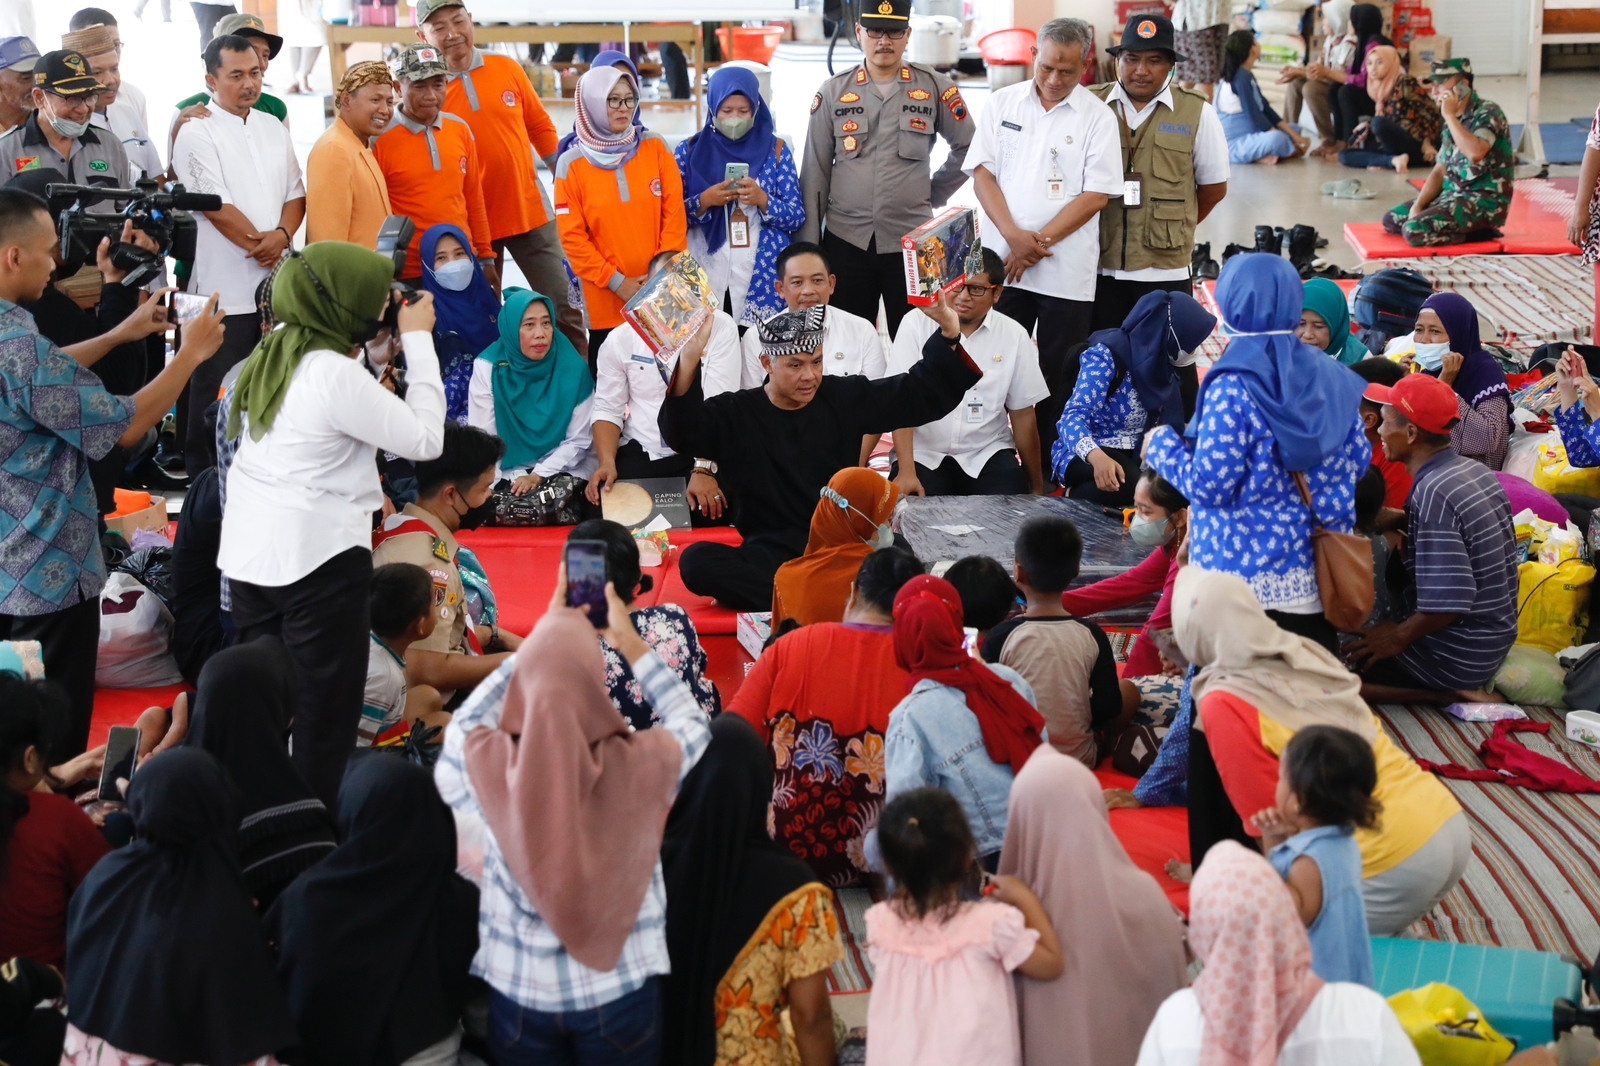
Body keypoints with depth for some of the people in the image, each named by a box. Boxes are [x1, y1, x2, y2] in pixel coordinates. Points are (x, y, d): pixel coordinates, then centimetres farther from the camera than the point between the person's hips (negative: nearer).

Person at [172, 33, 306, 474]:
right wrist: (262, 246, -9)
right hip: (225, 289, -6)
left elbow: (295, 193, 11)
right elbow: (217, 208, -14)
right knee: (217, 399, -2)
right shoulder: (197, 134, -8)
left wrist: (281, 236, -9)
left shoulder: (273, 128, 13)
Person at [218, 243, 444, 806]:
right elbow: (425, 439, -16)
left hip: (249, 550, 8)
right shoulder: (336, 374, -20)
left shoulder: (270, 352, 5)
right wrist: (418, 340, -9)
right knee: (325, 709, 3)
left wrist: (390, 346, 6)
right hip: (319, 556, -8)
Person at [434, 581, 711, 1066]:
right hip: (620, 991, -1)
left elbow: (466, 721, 6)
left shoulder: (486, 767, -19)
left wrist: (543, 638, 6)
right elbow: (691, 720, 3)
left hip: (519, 992, 1)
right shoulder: (641, 765, -20)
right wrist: (631, 644, 8)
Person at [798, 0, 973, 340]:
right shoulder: (834, 91, 4)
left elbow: (968, 147, 14)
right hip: (845, 240, 1)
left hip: (912, 240, -1)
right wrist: (808, 245, 2)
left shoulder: (934, 87, 2)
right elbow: (815, 172, 4)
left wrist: (936, 193, 8)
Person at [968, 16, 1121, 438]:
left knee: (1059, 379, 3)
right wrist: (1014, 237, -12)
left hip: (1067, 273, -2)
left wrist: (1041, 242, -12)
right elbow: (982, 174, 2)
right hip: (1002, 264, 2)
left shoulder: (1097, 117, -2)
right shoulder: (1002, 103, 5)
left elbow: (1097, 195, -6)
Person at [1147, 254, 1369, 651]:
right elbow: (1358, 461, 11)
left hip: (1244, 570, -6)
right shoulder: (1330, 378, 4)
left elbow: (1209, 486, -14)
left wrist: (1161, 445, 2)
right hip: (1312, 572, 6)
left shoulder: (1233, 389, -15)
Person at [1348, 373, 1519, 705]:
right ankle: (1461, 690, 13)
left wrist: (1398, 637, -13)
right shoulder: (1476, 472, 3)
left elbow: (1447, 603, -28)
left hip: (1457, 655, -9)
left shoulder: (1433, 493, -24)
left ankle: (1449, 695, -4)